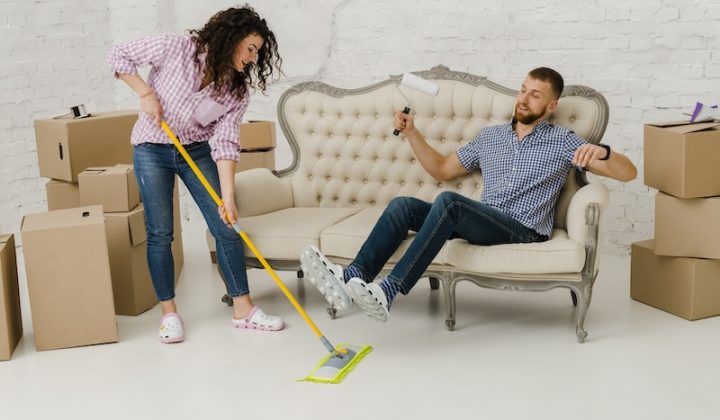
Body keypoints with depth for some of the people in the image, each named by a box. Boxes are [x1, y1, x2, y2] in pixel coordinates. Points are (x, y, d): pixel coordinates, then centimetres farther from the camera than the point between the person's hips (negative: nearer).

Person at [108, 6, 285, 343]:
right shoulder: (175, 49, -18)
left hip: (196, 151, 4)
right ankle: (169, 313, 10)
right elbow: (119, 56, -9)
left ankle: (243, 309, 6)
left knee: (226, 227, -3)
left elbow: (226, 144, -14)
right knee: (160, 233, -3)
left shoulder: (237, 90, -9)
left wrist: (227, 195, -23)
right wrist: (146, 93, -18)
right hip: (152, 149, -3)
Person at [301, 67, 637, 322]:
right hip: (479, 224, 6)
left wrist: (602, 151, -22)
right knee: (403, 205, -17)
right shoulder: (489, 137, 22)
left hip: (523, 231, -5)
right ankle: (351, 277, -37)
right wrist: (411, 133, 13)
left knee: (448, 201, -33)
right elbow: (442, 170, 26)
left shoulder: (562, 141, 7)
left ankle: (388, 291, -42)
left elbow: (628, 173, 0)